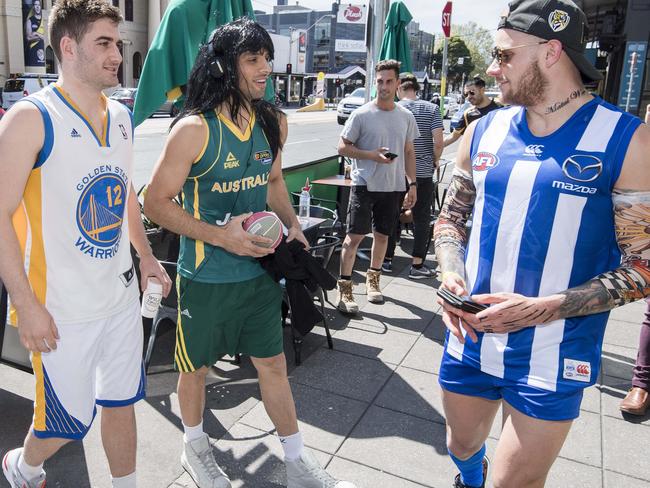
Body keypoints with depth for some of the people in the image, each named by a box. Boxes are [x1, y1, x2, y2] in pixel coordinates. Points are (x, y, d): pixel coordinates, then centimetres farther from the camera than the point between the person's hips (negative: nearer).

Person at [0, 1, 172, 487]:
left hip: (121, 296, 6)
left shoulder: (121, 117, 7)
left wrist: (145, 255, 11)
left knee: (121, 405, 17)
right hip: (63, 310, -5)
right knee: (67, 421, 12)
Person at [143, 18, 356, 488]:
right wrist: (219, 235, -23)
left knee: (274, 363, 13)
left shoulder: (274, 122, 1)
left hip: (259, 269, 5)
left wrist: (292, 223, 1)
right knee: (196, 366, 16)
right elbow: (156, 202, -14)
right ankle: (195, 447, 43)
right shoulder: (194, 129, -17)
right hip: (206, 276, -4)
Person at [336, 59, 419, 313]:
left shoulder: (406, 117, 9)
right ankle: (345, 288, 2)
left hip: (394, 187, 4)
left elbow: (409, 152, 15)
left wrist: (412, 184, 9)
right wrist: (371, 155, -17)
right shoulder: (361, 114, -5)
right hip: (364, 184, -4)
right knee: (355, 236, -6)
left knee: (382, 235, 14)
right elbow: (343, 147, -4)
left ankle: (373, 278, 32)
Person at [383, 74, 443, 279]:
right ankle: (417, 265, 10)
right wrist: (435, 161, 8)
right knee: (422, 219, 8)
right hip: (423, 172, 0)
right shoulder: (431, 109, -1)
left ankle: (387, 259, 20)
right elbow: (438, 142, -9)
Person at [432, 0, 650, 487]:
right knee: (462, 446, 24)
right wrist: (452, 275, -9)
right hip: (470, 339, 5)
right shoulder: (484, 131, 2)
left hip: (553, 357, -4)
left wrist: (541, 309, -22)